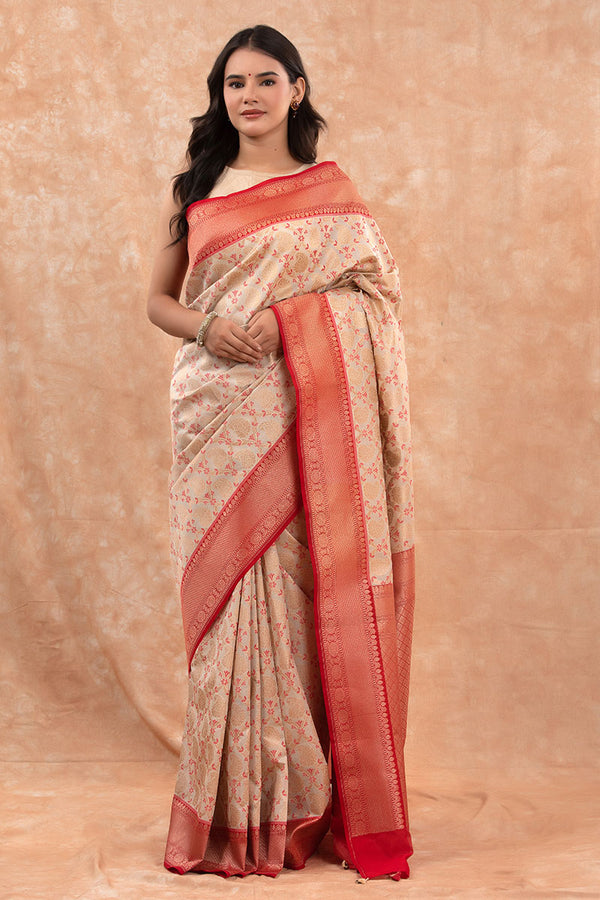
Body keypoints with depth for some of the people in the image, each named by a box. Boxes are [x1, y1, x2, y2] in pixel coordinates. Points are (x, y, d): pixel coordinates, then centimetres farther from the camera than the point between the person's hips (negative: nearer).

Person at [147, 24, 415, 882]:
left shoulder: (330, 190, 7)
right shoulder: (193, 192, 13)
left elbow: (371, 293, 2)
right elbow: (159, 299, 15)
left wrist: (279, 321, -12)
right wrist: (205, 327, -6)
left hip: (302, 417, -2)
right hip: (217, 414, 2)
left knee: (300, 592, -3)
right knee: (228, 586, 0)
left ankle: (304, 800, 10)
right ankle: (233, 806, 10)